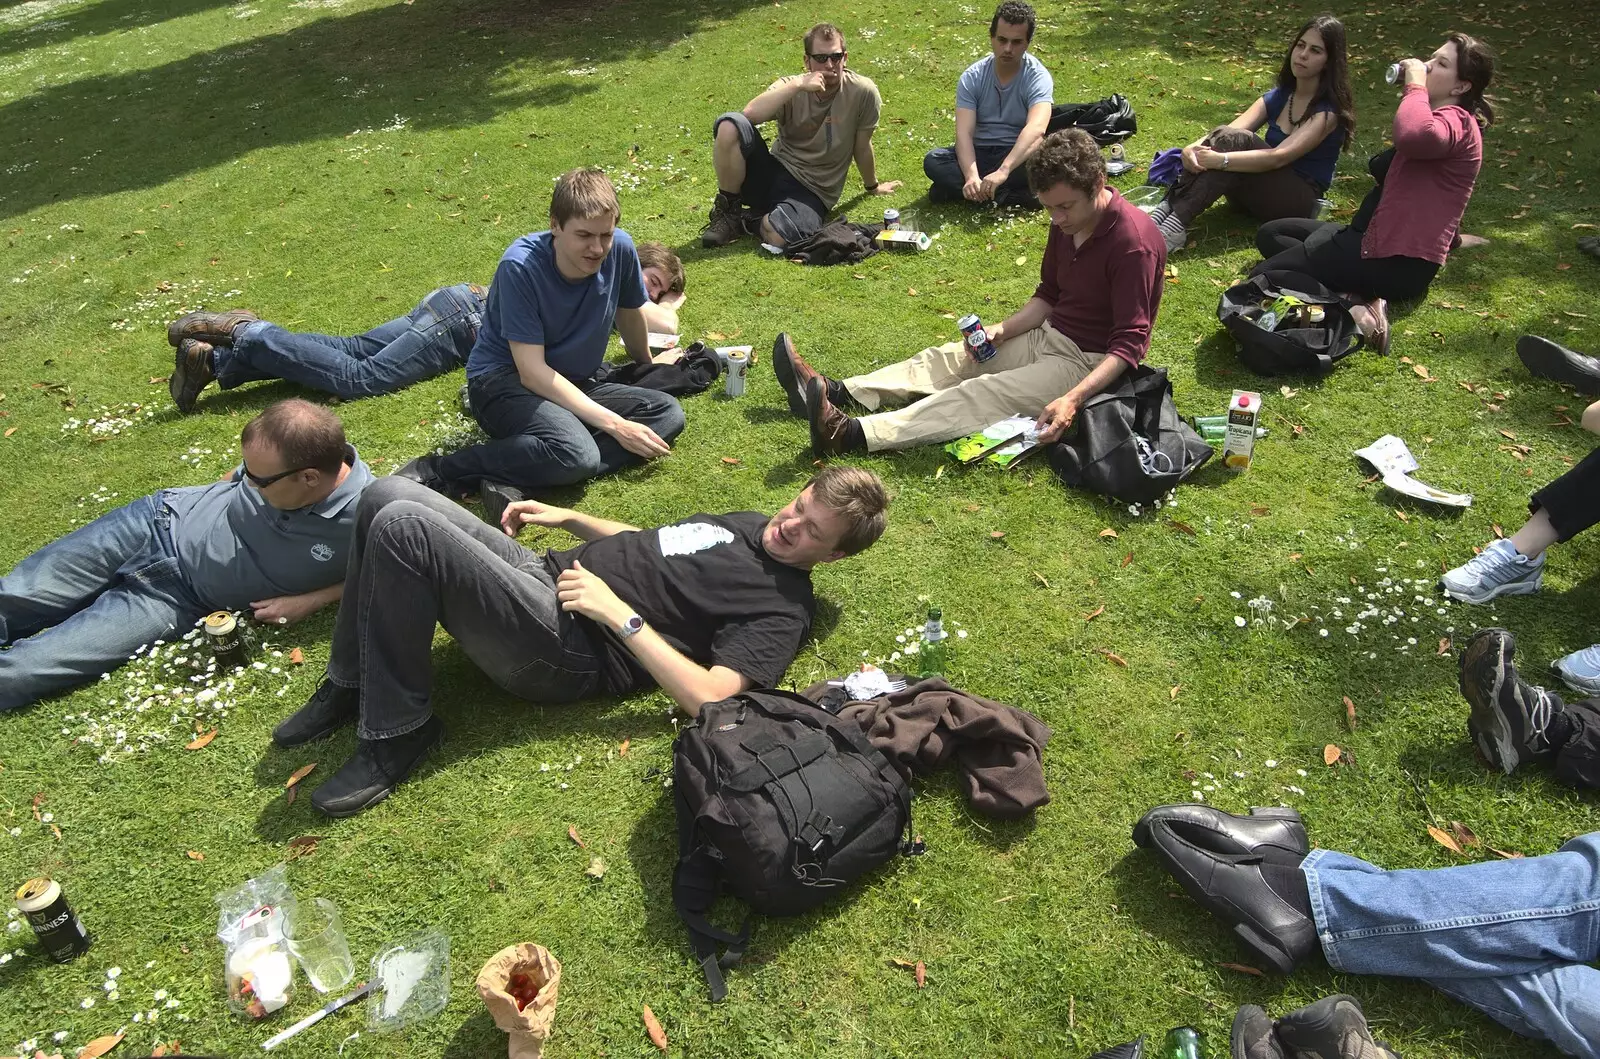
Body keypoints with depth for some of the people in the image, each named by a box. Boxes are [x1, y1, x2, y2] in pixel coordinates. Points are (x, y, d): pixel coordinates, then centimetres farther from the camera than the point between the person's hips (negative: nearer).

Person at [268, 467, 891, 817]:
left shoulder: (783, 609, -9)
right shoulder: (749, 524, 18)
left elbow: (705, 696, -23)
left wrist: (618, 612, -20)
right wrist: (569, 518, 16)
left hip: (562, 647, -9)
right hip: (544, 573, 9)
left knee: (400, 527, -24)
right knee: (388, 495, -3)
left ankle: (396, 735, -8)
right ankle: (350, 687, 9)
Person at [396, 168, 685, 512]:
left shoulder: (620, 249, -10)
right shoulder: (521, 267, -23)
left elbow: (629, 313, 13)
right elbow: (532, 370, -24)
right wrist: (614, 424, -29)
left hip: (576, 385, 7)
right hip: (504, 380, -7)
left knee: (668, 414, -18)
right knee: (578, 454, -36)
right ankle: (437, 471, -19)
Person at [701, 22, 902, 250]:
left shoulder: (863, 92, -8)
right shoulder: (791, 87, -4)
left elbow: (862, 147, 7)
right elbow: (750, 114, -22)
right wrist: (797, 84, -25)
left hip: (810, 193, -2)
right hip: (773, 173, 2)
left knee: (776, 235, -38)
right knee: (729, 125, -26)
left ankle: (751, 219, 2)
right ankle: (728, 211, -5)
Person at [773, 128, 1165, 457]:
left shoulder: (1133, 242, -23)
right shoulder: (1067, 222, 3)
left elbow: (1130, 342, -25)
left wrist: (1073, 398, -37)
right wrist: (1003, 330, -3)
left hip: (1091, 365, -9)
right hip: (1049, 338, 9)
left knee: (982, 394, -26)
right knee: (946, 359, -1)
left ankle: (850, 436, -38)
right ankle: (835, 392, -8)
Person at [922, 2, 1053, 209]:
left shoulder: (1037, 76, -15)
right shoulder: (972, 77, -8)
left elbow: (1036, 129, -33)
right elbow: (964, 132, -19)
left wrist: (1003, 170, -50)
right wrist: (971, 176, -39)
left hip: (1018, 154, -2)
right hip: (979, 153, 2)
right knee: (933, 161, -26)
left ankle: (956, 188, -26)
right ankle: (1014, 197, -28)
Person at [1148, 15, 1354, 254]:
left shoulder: (1329, 111, -12)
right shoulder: (1279, 96, 8)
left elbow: (1280, 157, -27)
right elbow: (1229, 130, -8)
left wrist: (1219, 160, -39)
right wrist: (1194, 147, -30)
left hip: (1299, 200, -5)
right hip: (1259, 189, 5)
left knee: (1234, 140, -29)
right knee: (1226, 136, -23)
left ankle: (1175, 226, -42)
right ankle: (1165, 212, -34)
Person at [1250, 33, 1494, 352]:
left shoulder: (1456, 122, -14)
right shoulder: (1440, 117, 19)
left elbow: (1413, 136, -39)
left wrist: (1415, 85, -24)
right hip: (1378, 235, 11)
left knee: (1264, 277, -17)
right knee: (1269, 234, 14)